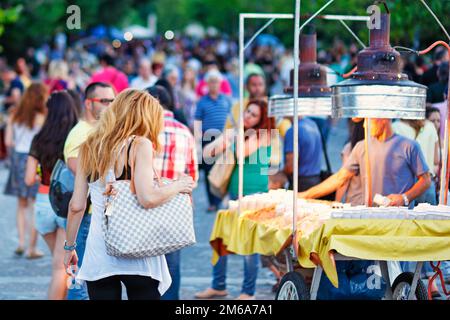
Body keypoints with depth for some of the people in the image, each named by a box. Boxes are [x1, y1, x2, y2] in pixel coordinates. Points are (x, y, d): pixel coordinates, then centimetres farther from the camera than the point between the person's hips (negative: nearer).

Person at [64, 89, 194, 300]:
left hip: (98, 257, 4)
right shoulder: (140, 145, -6)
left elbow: (76, 206, 7)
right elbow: (147, 198, -18)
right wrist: (178, 186, -2)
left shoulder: (89, 148, 8)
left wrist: (70, 247, 17)